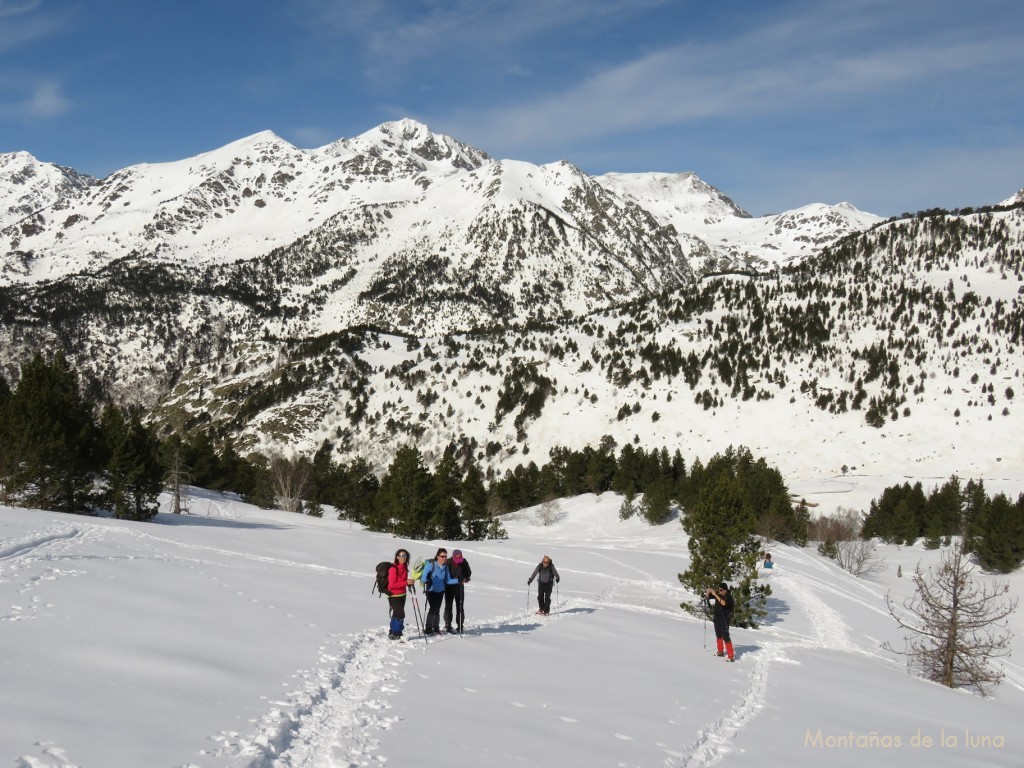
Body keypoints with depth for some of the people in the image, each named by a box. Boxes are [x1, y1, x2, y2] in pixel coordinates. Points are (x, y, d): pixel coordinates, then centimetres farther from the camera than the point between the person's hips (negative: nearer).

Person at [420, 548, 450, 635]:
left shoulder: (445, 567, 0)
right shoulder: (430, 564, -17)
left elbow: (447, 580, 7)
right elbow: (423, 578, -19)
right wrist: (427, 578, -40)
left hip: (440, 591, 5)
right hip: (431, 590, -5)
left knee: (437, 610, 11)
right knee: (431, 609, -16)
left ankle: (436, 628, 25)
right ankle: (427, 629, -7)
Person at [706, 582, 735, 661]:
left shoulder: (728, 597, -16)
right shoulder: (718, 594, 3)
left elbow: (723, 603, -35)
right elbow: (707, 597, 11)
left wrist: (715, 595, -33)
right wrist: (708, 591, -10)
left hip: (725, 619, -7)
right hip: (717, 618, 7)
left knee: (725, 636, -13)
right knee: (718, 635, 18)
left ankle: (731, 655, -13)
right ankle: (721, 651, 34)